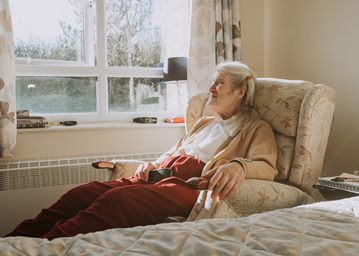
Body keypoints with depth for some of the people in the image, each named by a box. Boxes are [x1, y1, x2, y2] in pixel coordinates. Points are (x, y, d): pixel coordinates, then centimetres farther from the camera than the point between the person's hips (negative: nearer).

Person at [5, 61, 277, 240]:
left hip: (195, 182, -6)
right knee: (82, 192, -17)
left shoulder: (257, 129, 12)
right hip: (162, 172, 7)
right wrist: (152, 165, 12)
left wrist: (238, 165, -28)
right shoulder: (204, 123, 32)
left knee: (119, 199, -34)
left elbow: (267, 166, -5)